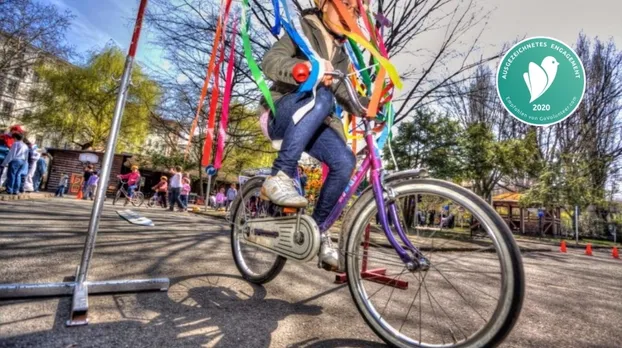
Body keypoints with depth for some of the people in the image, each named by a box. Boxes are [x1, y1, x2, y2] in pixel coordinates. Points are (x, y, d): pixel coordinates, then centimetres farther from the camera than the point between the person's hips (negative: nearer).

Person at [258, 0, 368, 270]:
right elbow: (270, 62, -16)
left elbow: (345, 96, 14)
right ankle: (279, 176, -36)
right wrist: (307, 68, -35)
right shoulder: (303, 30, 2)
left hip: (312, 124, 5)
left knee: (345, 161, -20)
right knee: (320, 96, -36)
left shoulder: (341, 54, 20)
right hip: (282, 114, -5)